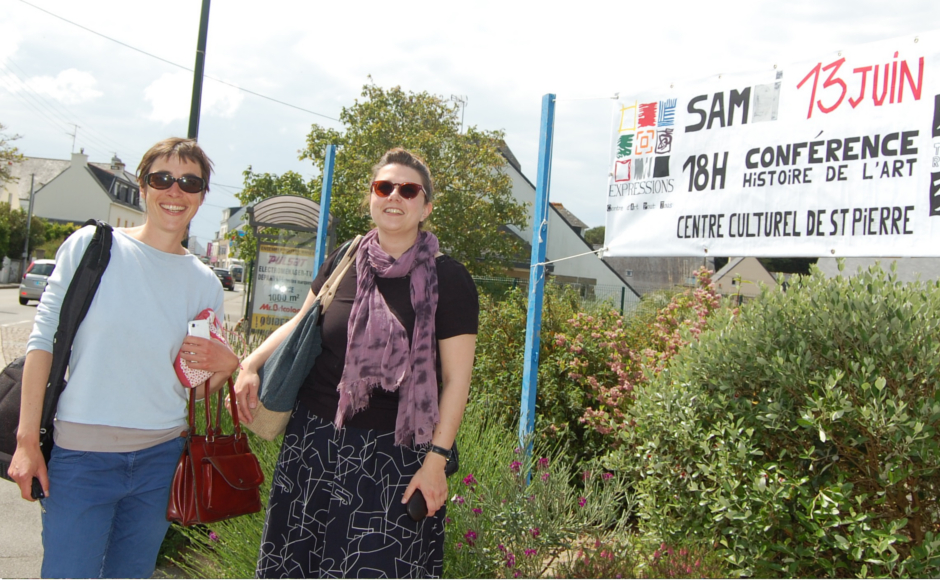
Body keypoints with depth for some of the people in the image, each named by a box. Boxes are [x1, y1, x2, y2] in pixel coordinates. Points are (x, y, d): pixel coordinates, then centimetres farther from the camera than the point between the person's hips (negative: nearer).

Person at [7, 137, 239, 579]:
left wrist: (227, 365, -9)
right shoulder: (92, 246, -3)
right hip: (82, 456, -3)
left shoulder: (205, 284, 7)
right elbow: (43, 340, -4)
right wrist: (27, 439, -8)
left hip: (160, 459, 4)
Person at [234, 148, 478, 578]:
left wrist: (436, 460, -13)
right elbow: (302, 322, 20)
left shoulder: (447, 279, -6)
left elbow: (456, 379, -8)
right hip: (315, 439, 4)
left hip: (395, 452, -4)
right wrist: (251, 364, 5)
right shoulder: (344, 261, 5)